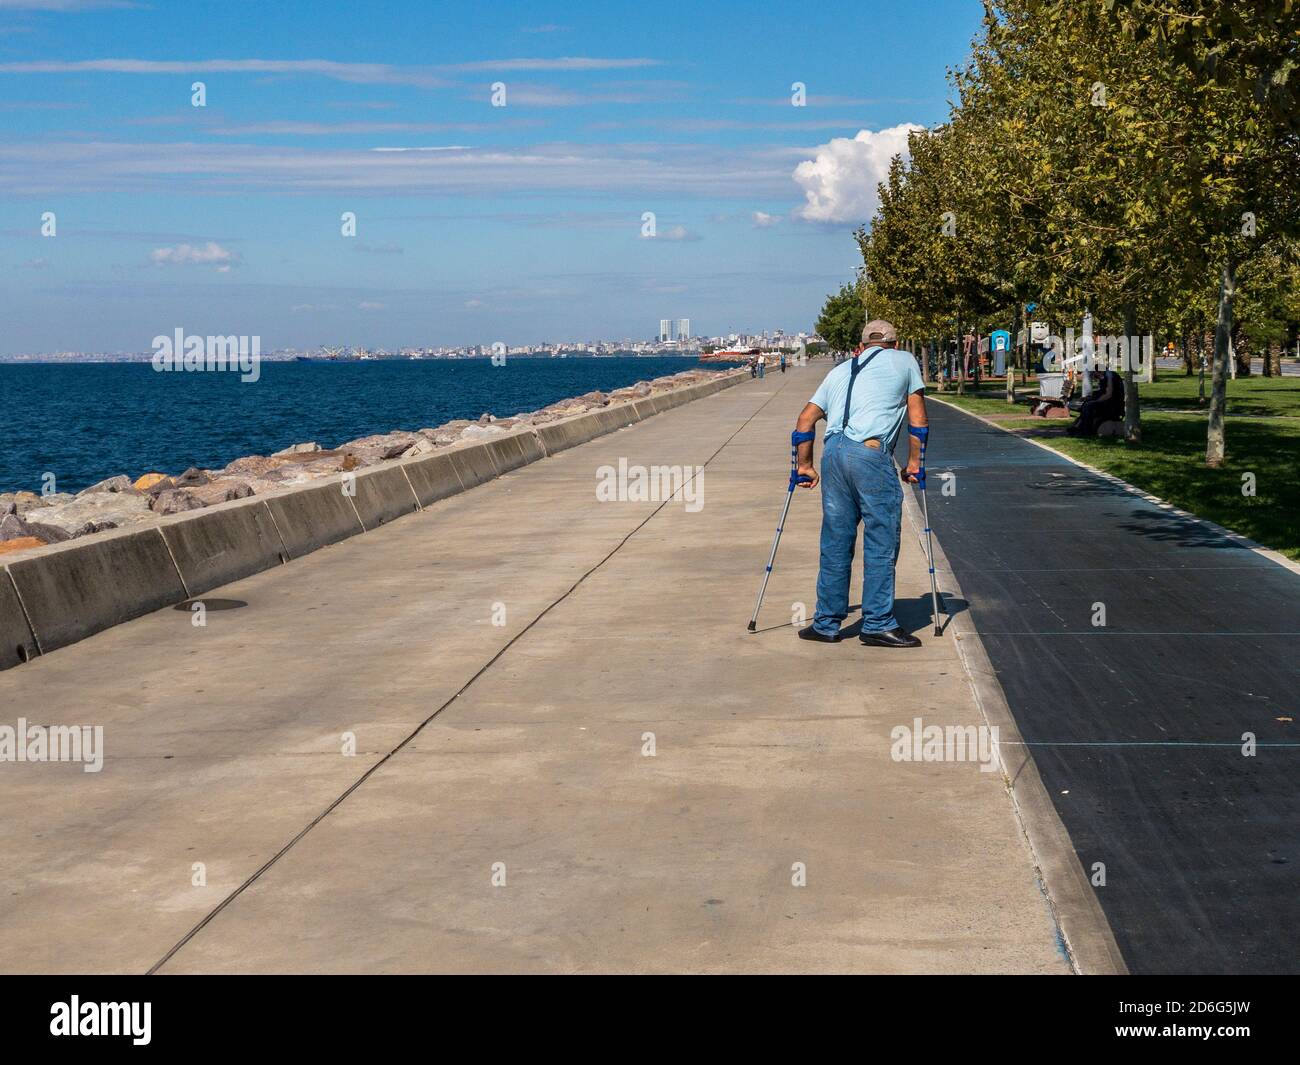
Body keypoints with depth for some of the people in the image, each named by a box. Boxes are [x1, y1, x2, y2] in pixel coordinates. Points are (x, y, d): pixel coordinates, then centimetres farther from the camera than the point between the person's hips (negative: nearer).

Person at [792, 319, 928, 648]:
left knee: (835, 542, 12)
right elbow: (918, 419, 15)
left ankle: (826, 623, 16)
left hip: (832, 452, 5)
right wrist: (914, 463, 21)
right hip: (871, 454, -5)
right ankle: (878, 624, 3)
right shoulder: (904, 361, 17)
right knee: (881, 541, 2)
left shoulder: (840, 370, 28)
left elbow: (805, 418, 22)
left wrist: (804, 465, 28)